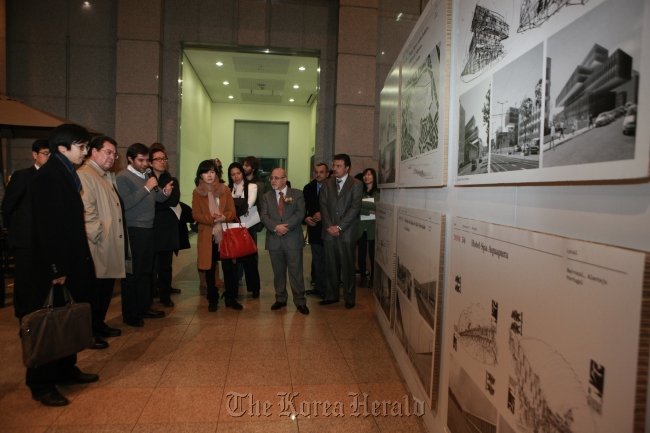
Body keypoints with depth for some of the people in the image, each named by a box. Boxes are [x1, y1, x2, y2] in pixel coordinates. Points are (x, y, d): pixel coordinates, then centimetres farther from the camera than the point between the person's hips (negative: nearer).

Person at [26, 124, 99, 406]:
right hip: (54, 266, -9)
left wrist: (82, 260, 10)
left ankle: (65, 370, 31)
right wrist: (57, 268, -21)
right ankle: (41, 385, 15)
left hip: (72, 262, 9)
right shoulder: (47, 176, -16)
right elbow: (47, 226, -20)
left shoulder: (66, 173, 11)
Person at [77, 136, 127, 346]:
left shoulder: (109, 176, 18)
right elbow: (86, 211, -21)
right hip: (97, 246, -9)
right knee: (94, 289, 1)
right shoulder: (84, 174, -12)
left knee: (107, 287, 17)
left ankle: (100, 324, 30)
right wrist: (99, 236, -19)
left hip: (112, 245, 9)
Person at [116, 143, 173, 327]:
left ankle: (143, 307, 25)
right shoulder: (123, 177, -9)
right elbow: (124, 204, -22)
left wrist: (165, 192, -7)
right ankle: (129, 313, 9)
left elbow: (157, 198, 14)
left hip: (148, 228, 8)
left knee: (145, 271, 14)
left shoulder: (147, 176, 14)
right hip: (133, 230, -7)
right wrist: (146, 188, -21)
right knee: (132, 272, -1)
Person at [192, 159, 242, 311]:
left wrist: (224, 217, -20)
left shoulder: (225, 189, 4)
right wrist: (212, 219, -20)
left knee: (229, 267, 1)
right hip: (207, 236, 0)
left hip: (225, 234, 0)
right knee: (210, 269, 8)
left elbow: (232, 211, 2)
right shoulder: (197, 192, 2)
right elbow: (195, 214, -4)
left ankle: (230, 298, 14)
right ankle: (212, 299, 21)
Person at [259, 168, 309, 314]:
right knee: (278, 272, 11)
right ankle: (280, 299, 24)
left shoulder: (297, 194, 2)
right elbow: (263, 216, -1)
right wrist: (276, 227, -19)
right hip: (274, 240, 3)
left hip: (293, 239, -3)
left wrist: (286, 227, -18)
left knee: (296, 272, 0)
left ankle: (300, 301, 9)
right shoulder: (267, 197, 10)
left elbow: (300, 213, -9)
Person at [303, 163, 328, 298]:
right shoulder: (308, 188, 8)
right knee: (317, 260, 14)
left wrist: (323, 215, -18)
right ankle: (318, 286, 25)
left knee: (327, 260, 3)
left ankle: (325, 289, 14)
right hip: (314, 228, 5)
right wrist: (306, 218, -7)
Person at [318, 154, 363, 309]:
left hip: (347, 232, -3)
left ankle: (349, 298, 15)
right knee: (331, 266, 8)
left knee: (348, 267, 3)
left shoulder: (356, 185, -1)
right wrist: (329, 226, -8)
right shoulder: (327, 184, 12)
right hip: (329, 232, 4)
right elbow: (323, 207, 6)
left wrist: (339, 227, -13)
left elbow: (355, 208, -9)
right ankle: (332, 295, 19)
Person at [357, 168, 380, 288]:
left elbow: (378, 206, -13)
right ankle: (363, 278, 18)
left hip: (373, 227, -2)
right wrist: (369, 211, -16)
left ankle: (372, 279, 15)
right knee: (361, 254, 4)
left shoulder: (379, 192, 3)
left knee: (373, 254, 2)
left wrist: (361, 202, -12)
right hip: (360, 227, 2)